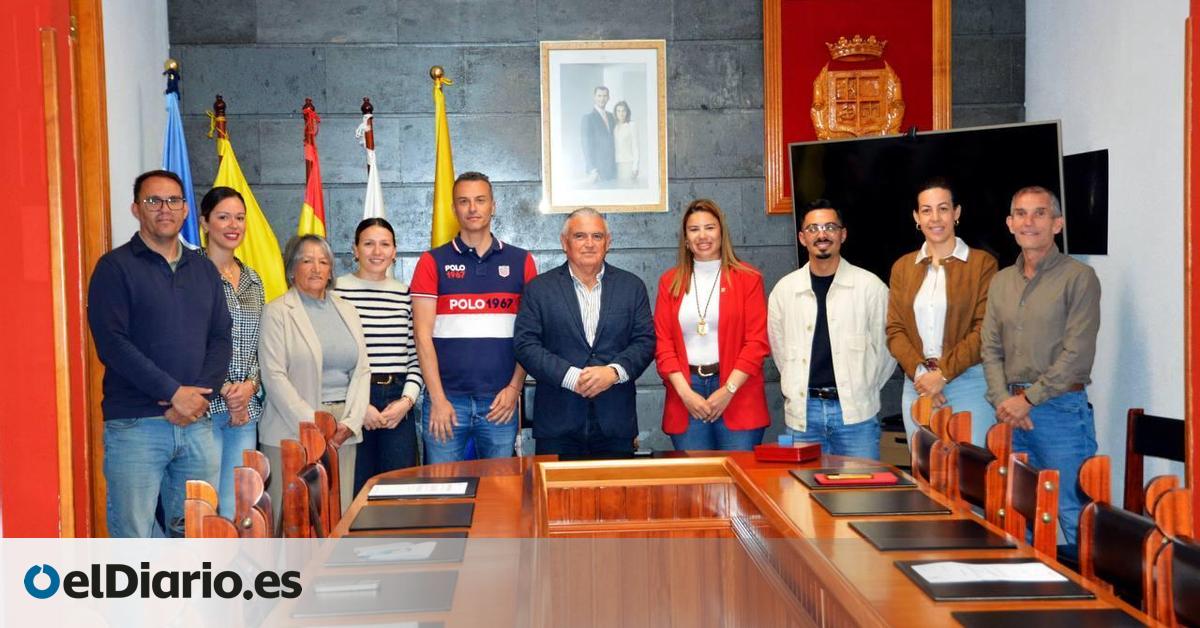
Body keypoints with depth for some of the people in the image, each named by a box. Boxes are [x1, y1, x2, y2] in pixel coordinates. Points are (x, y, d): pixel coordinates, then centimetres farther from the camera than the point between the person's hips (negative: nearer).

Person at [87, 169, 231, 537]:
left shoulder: (203, 269, 15)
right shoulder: (116, 267, 0)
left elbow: (221, 339, 10)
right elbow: (112, 344, -10)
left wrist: (199, 394, -7)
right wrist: (174, 393, -14)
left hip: (196, 423, 5)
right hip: (134, 425, -4)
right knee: (134, 538, -3)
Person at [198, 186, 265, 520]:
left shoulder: (252, 279, 15)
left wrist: (251, 384, -2)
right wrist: (223, 390, -12)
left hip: (247, 408, 6)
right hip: (205, 406, -6)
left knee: (237, 509, 8)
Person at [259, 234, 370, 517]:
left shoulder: (347, 311, 16)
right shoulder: (276, 312, 0)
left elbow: (362, 370, 12)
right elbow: (274, 377, -7)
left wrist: (350, 422, -3)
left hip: (342, 432, 4)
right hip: (291, 431, -4)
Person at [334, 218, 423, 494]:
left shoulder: (405, 294, 10)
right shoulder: (337, 291, -3)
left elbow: (416, 356, 11)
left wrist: (407, 399, -2)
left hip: (399, 406, 4)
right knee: (355, 491, 2)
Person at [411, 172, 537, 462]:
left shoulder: (520, 262, 7)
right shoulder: (433, 262, 3)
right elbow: (423, 335, -2)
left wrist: (514, 388, -4)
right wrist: (438, 399, -8)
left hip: (500, 400, 1)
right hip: (446, 398, -1)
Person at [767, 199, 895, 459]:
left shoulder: (870, 286, -1)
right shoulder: (784, 289, 6)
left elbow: (886, 346, 5)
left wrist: (864, 390, 5)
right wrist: (795, 393, 10)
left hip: (856, 411, -2)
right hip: (803, 411, 2)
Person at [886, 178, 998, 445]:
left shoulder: (982, 263, 0)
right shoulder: (902, 267, 12)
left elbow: (985, 330, -7)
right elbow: (895, 330, 7)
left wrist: (942, 374, -12)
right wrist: (919, 372, -8)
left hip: (969, 385, -3)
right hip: (917, 386, 4)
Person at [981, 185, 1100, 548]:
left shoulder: (1079, 278, -5)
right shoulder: (1001, 281, 13)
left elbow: (1077, 353, -11)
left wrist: (1028, 400, -12)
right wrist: (1002, 400, -3)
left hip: (1061, 409, -6)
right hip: (1012, 411, 6)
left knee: (1072, 514, -4)